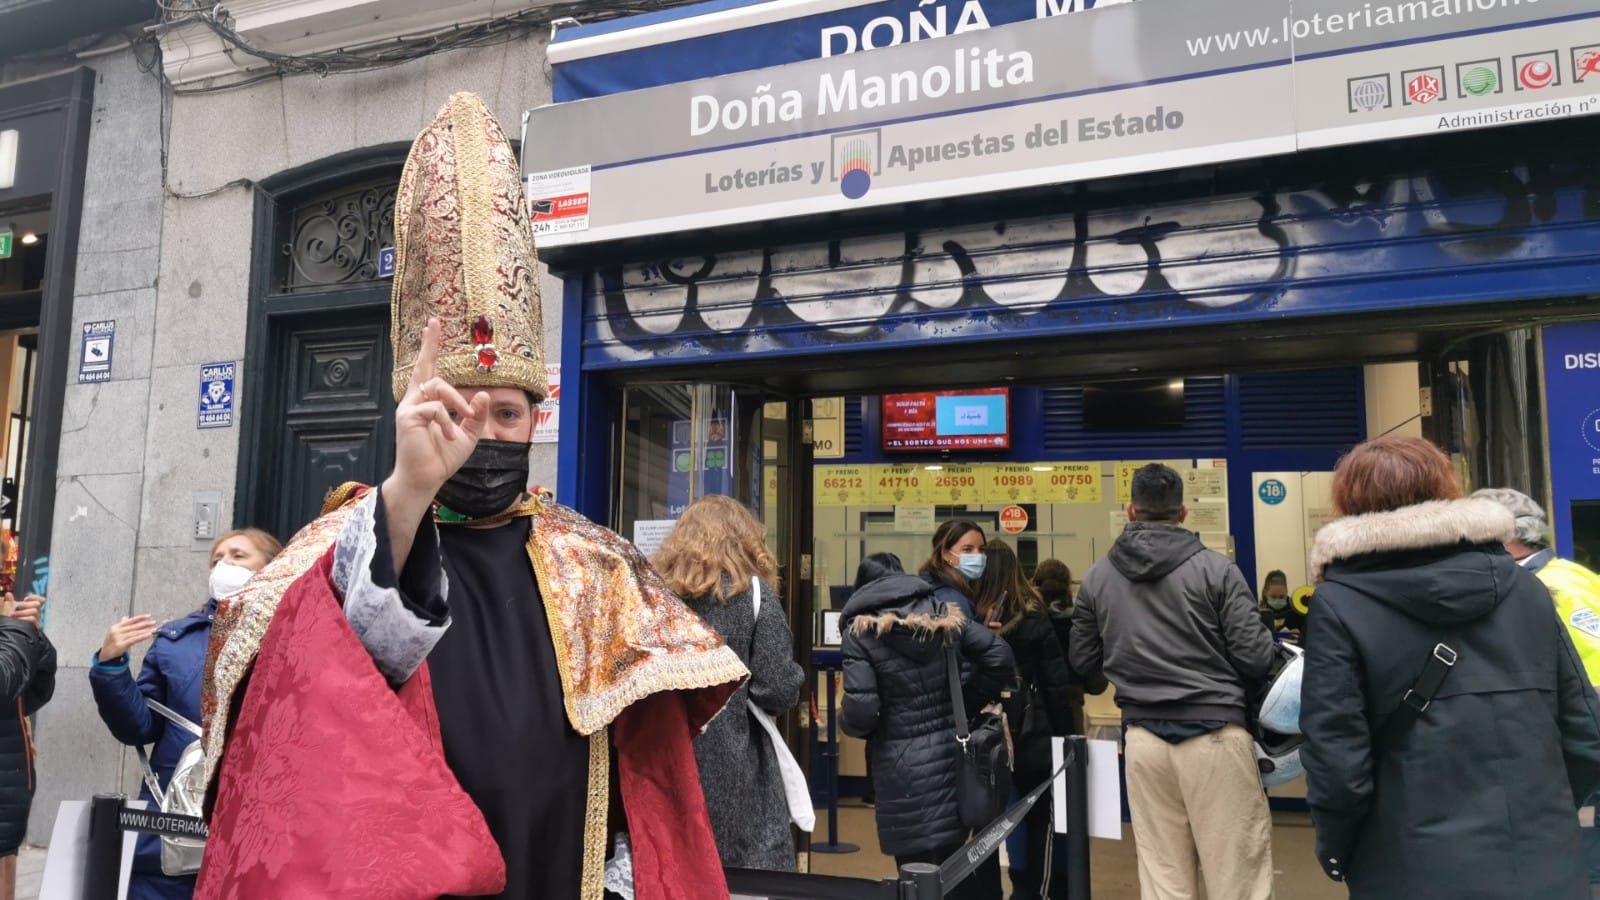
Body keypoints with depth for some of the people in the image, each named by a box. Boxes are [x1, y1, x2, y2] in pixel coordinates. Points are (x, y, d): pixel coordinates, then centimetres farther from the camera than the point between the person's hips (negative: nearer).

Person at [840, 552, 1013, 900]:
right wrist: (966, 702, 13)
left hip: (901, 769, -4)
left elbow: (860, 712, -13)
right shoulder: (942, 611, 7)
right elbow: (999, 656, 3)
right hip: (951, 752, 4)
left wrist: (845, 722, 9)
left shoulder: (860, 631, -5)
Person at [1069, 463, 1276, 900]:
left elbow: (1082, 661, 10)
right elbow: (1255, 657, -8)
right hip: (1214, 735, -3)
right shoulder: (1215, 568, -8)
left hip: (1144, 738, 3)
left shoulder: (1098, 577, 3)